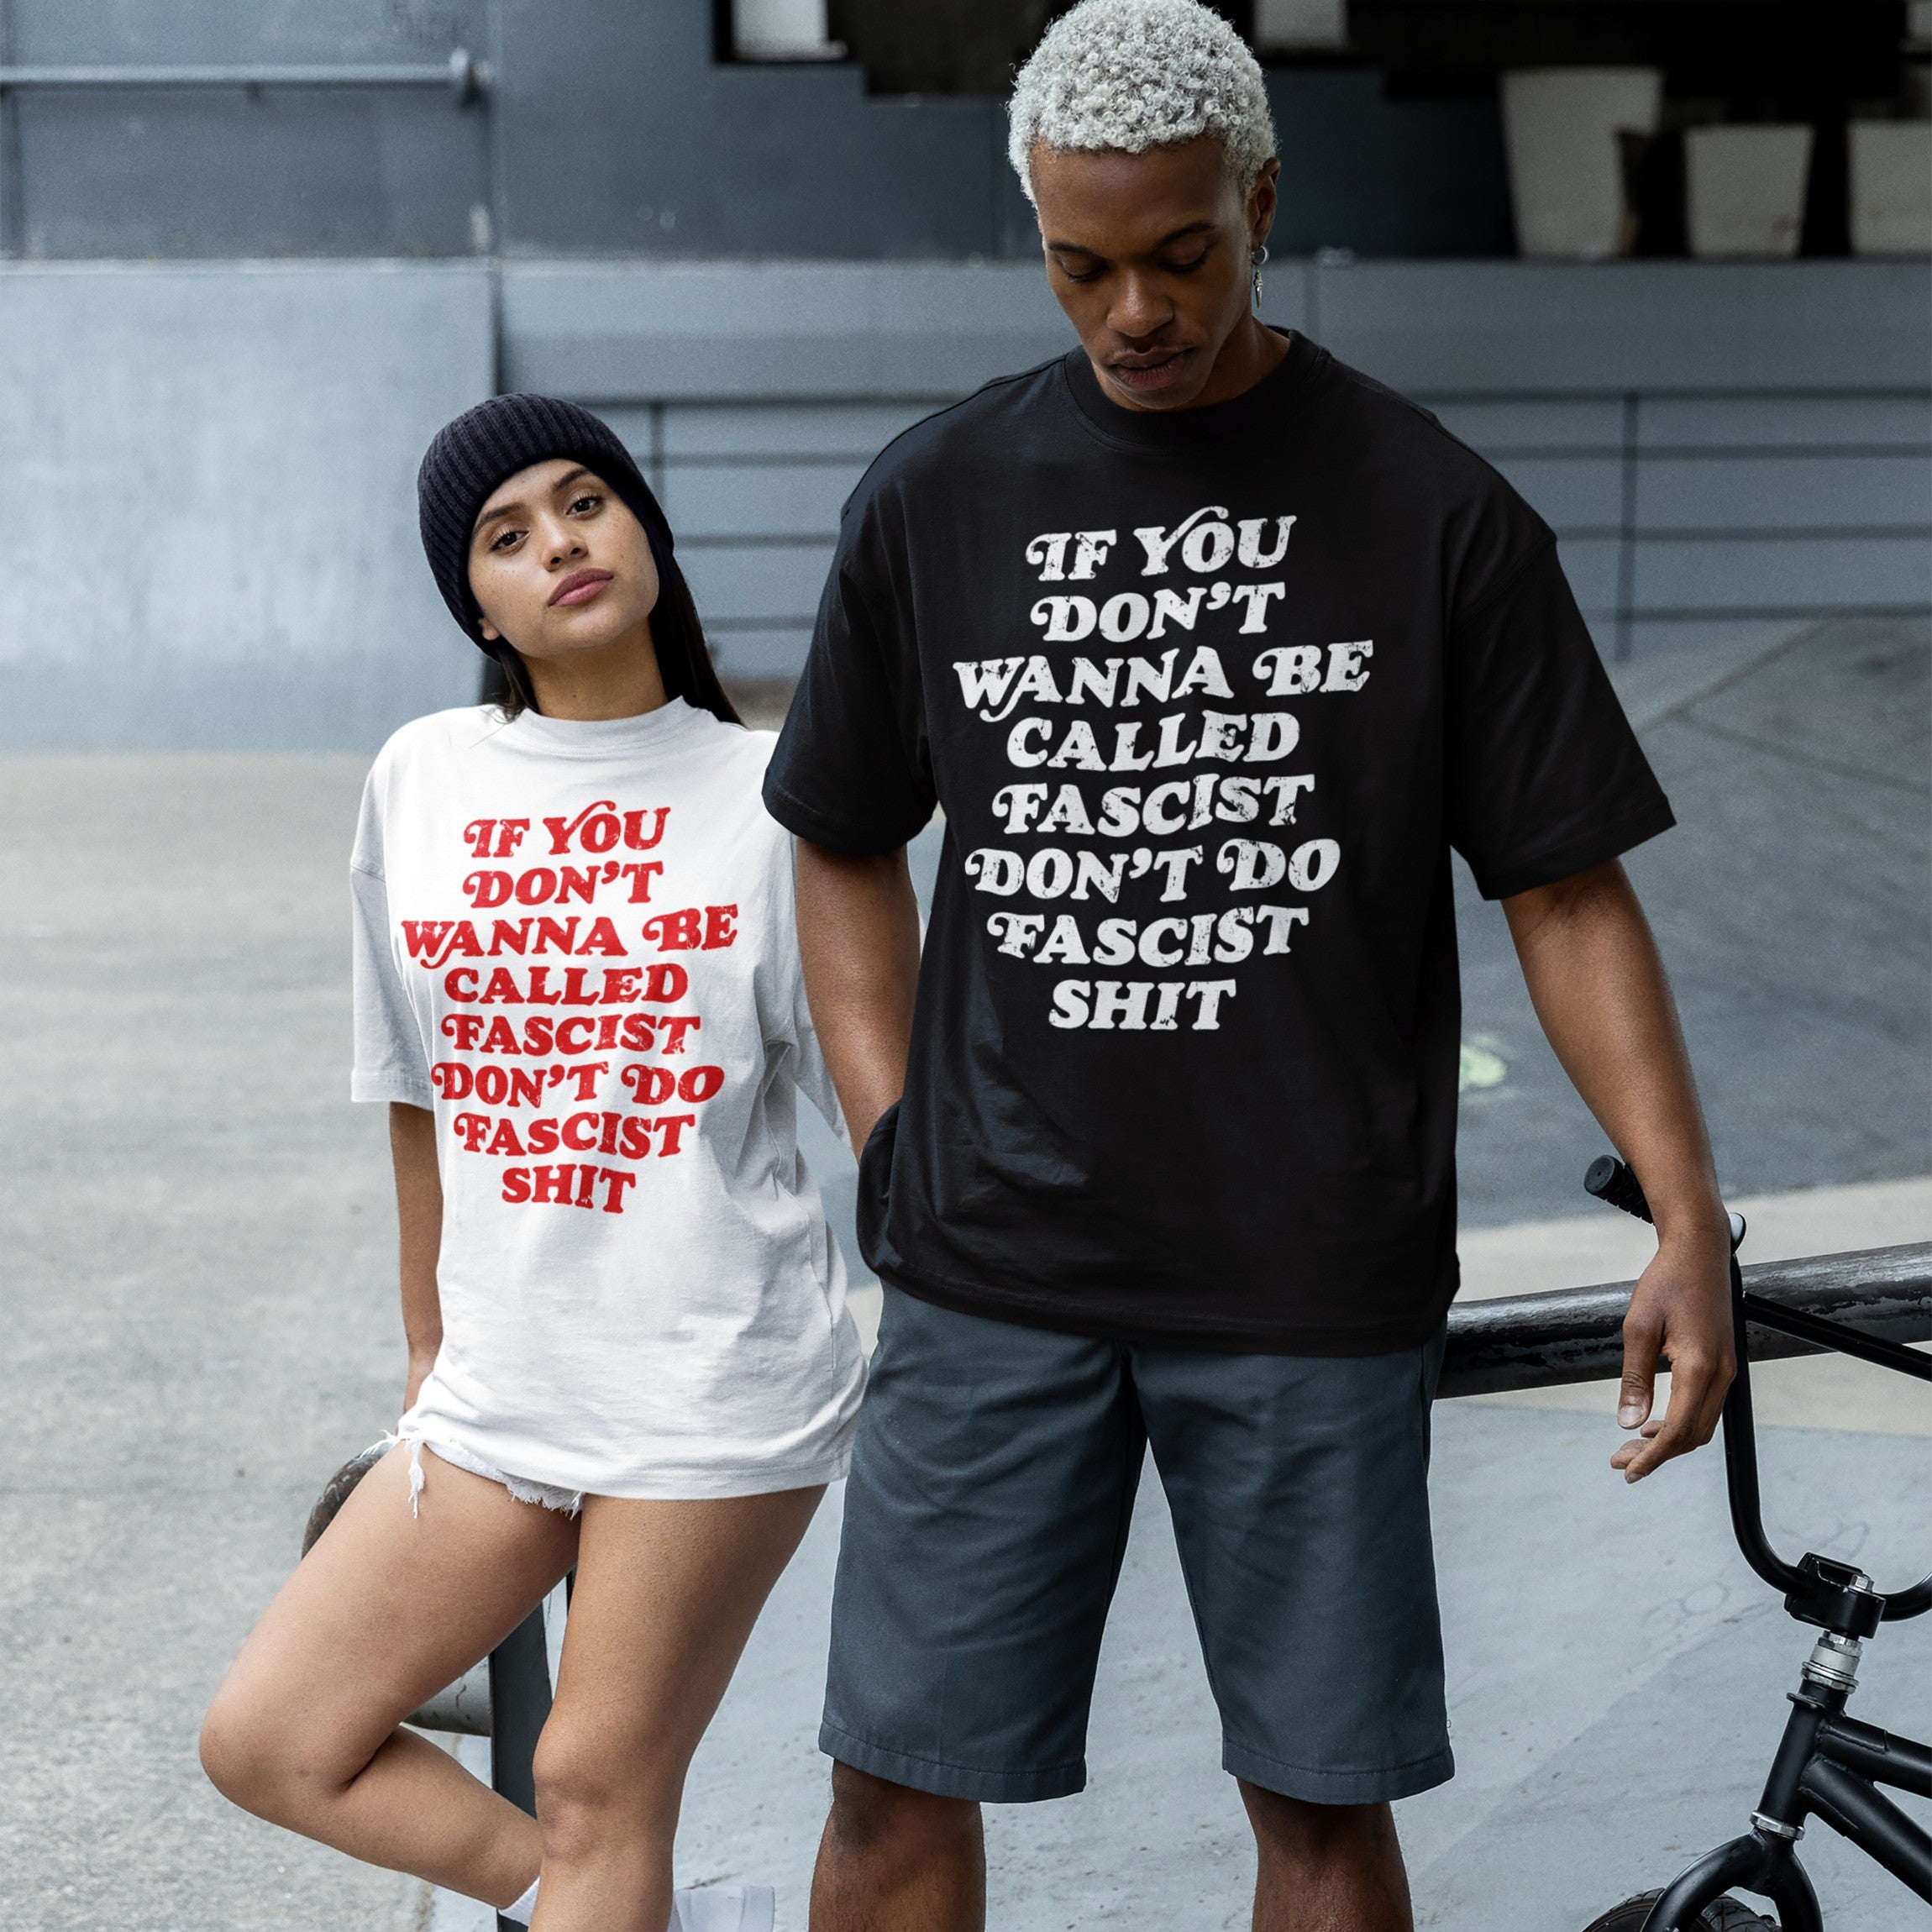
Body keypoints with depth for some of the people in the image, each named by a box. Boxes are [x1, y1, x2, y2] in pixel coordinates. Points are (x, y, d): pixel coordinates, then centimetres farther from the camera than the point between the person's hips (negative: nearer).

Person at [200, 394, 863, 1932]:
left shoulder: (765, 793, -4)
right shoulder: (422, 783, 5)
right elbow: (424, 1097, 14)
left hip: (716, 1391, -5)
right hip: (503, 1387, 5)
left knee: (596, 1786, 0)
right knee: (271, 1741, 5)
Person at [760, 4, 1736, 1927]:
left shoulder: (1434, 513, -1)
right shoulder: (933, 502, 5)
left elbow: (1566, 891, -1)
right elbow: (844, 849, 15)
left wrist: (1688, 1215, -10)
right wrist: (897, 1152, 4)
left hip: (1313, 1285, -1)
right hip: (990, 1276, 2)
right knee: (898, 1776, 5)